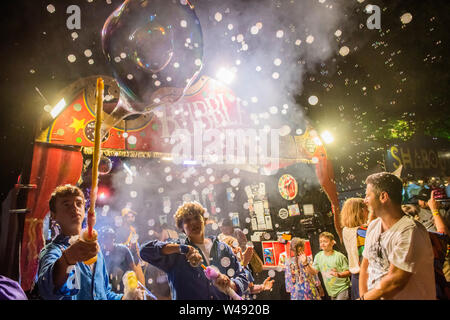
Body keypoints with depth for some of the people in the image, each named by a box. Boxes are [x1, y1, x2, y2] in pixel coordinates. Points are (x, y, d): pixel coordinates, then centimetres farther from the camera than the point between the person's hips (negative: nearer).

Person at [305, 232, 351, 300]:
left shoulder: (339, 256, -12)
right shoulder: (318, 256, 3)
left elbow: (348, 272, -10)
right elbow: (314, 271, 3)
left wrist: (339, 275, -28)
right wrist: (306, 264, -14)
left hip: (343, 289, -5)